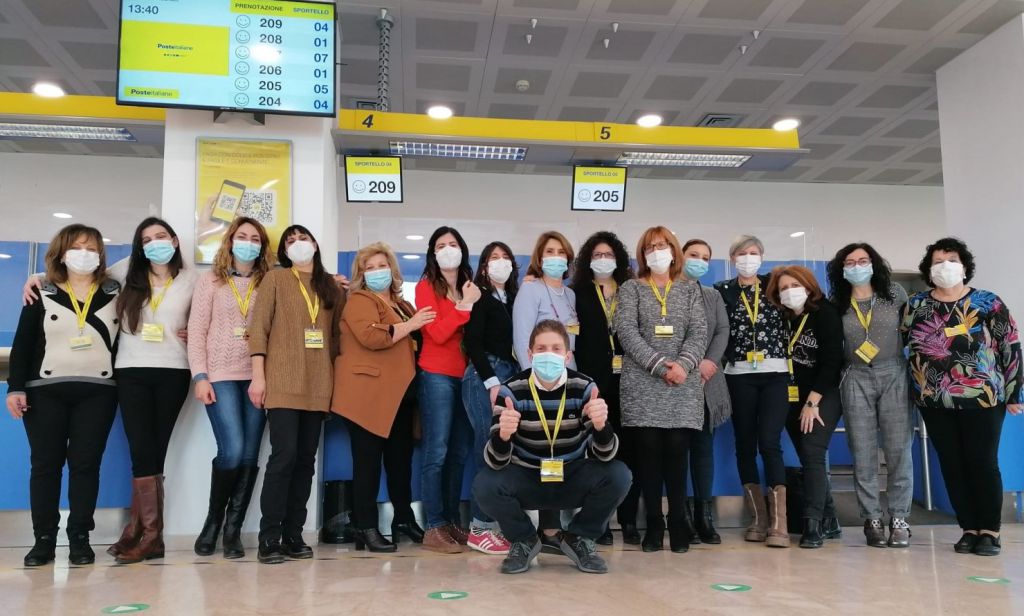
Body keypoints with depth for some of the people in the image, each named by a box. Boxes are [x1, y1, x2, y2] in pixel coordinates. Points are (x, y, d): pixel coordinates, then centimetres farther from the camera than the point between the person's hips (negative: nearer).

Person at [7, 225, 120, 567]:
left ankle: (80, 538, 7)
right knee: (45, 463, 2)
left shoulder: (115, 294, 8)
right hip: (45, 391, 0)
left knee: (86, 463, 0)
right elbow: (22, 343, 4)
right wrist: (15, 387, -3)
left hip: (98, 392, 0)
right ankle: (44, 539, 9)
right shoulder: (42, 295, 7)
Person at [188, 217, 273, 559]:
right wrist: (200, 376, -7)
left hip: (256, 377, 2)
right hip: (221, 376, -2)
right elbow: (196, 332, 2)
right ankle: (213, 520, 10)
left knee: (250, 455, 0)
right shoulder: (211, 280, 7)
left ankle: (233, 529, 12)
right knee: (232, 450, -13)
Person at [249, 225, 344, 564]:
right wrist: (258, 375, -10)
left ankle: (293, 534, 12)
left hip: (318, 385, 4)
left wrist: (337, 376, 7)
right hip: (283, 382, -4)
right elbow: (259, 328, -2)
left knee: (306, 459, 5)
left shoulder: (331, 286, 16)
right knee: (284, 454, -12)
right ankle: (269, 538, -4)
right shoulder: (275, 278, 6)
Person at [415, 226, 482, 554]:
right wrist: (464, 306, -10)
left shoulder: (469, 287, 15)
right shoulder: (426, 286, 0)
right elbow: (438, 333, -13)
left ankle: (453, 522, 16)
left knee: (460, 453, 8)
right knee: (437, 453, -8)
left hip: (466, 375, 6)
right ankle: (434, 528, -3)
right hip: (437, 376, -6)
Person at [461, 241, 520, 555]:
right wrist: (492, 382, -12)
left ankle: (496, 524, 10)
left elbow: (517, 342, 16)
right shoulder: (479, 297, 1)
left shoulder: (514, 299, 18)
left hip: (511, 376, 6)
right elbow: (473, 343, -8)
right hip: (483, 377, -6)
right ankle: (480, 529, -1)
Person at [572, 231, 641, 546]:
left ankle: (629, 520, 11)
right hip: (594, 380, -2)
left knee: (628, 449, 2)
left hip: (626, 378, 2)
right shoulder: (578, 294, 9)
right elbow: (572, 339, 1)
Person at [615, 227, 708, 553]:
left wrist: (683, 364, -16)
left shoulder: (690, 290, 16)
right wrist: (661, 366, -14)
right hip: (643, 384, -1)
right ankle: (654, 523, 7)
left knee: (677, 450, -3)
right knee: (648, 451, -3)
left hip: (683, 386, 1)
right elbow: (626, 331, -4)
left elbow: (699, 333, 4)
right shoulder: (631, 288, 10)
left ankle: (678, 522, 9)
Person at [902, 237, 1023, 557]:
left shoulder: (988, 302, -1)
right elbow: (903, 347, 10)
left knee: (983, 463, 2)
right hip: (934, 401, 3)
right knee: (952, 466, 6)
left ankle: (990, 531, 14)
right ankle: (969, 529, 17)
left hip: (982, 398, -2)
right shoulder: (916, 305, 5)